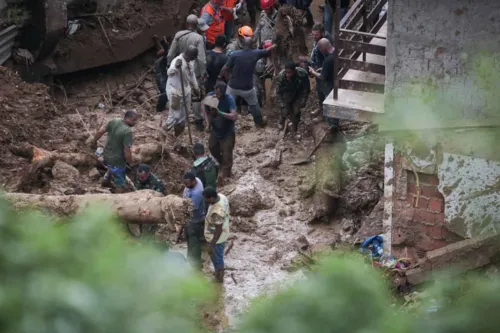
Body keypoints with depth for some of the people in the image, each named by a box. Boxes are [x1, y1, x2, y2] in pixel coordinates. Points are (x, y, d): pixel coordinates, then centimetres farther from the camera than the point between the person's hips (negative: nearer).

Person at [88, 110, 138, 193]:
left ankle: (107, 177, 39)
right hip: (117, 161, -7)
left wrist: (94, 140, 23)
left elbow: (100, 132, 4)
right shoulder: (127, 132, -28)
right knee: (120, 184, 11)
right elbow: (127, 151, -27)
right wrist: (131, 163, -10)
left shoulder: (114, 122, -7)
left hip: (106, 156, 7)